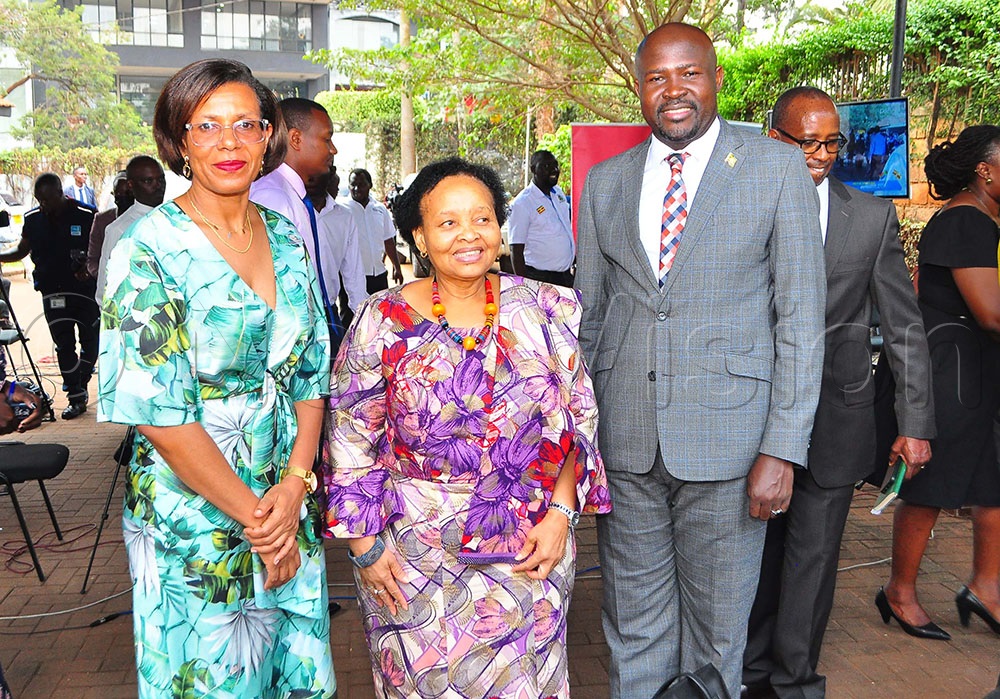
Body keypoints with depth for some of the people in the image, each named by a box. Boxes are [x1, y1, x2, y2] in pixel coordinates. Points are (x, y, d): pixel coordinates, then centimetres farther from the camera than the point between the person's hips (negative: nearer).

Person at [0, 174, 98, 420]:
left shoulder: (86, 216, -10)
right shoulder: (33, 218, 2)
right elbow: (22, 250, 14)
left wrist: (90, 265, -22)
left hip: (85, 288, -2)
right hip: (52, 292, 2)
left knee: (90, 339, 9)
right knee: (64, 344, -1)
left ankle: (80, 387, 29)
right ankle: (76, 397, 3)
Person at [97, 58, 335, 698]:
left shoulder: (286, 239, 4)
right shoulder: (151, 250, -13)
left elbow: (311, 373, 6)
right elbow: (157, 414, -17)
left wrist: (295, 485, -8)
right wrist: (254, 517, -14)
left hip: (290, 507, 5)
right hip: (196, 518, -5)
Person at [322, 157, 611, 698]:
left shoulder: (548, 311, -2)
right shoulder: (383, 322, -7)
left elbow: (579, 419, 4)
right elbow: (351, 440, -3)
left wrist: (559, 512, -5)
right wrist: (365, 547, -4)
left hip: (531, 554, 2)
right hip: (413, 559, -1)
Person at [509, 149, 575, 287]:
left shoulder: (558, 193, 10)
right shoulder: (522, 202, -12)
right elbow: (516, 249, -15)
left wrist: (574, 263, 20)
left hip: (566, 275, 7)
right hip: (539, 277, -7)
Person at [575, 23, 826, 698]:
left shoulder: (779, 168, -1)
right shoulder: (605, 181, 9)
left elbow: (801, 318, -4)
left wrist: (782, 448, -11)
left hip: (725, 440, -2)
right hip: (623, 441, 3)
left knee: (716, 629, 11)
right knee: (633, 625, 13)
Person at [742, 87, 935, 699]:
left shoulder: (874, 217, 3)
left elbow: (905, 329, 4)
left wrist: (916, 423, -1)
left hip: (835, 421, 0)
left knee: (812, 557, 7)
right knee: (757, 552, 12)